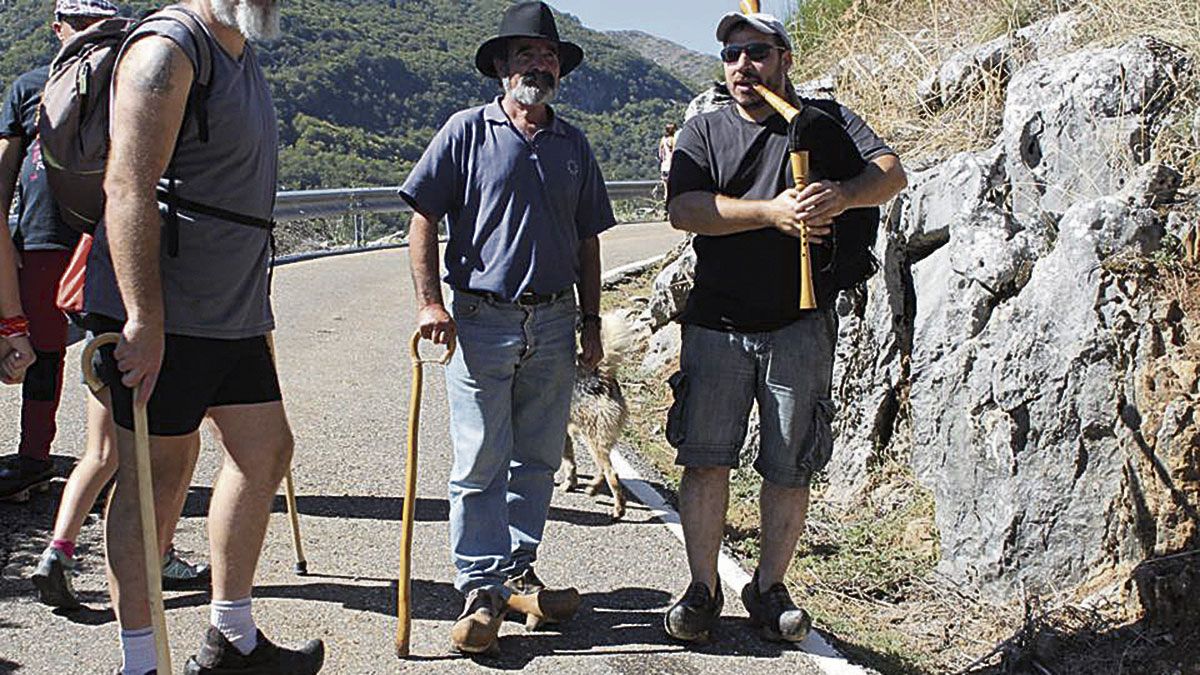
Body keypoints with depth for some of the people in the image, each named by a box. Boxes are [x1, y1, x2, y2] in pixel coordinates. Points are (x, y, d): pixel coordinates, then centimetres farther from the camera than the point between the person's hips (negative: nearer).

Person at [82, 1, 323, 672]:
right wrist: (144, 320, -27)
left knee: (266, 451, 12)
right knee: (158, 472, -2)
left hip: (234, 314, 10)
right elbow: (129, 187, -22)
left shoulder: (243, 57, 18)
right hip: (158, 315, -9)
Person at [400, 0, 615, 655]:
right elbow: (423, 217, -1)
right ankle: (481, 589, 4)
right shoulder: (468, 131, 1)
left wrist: (590, 322, 13)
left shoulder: (573, 146, 13)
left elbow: (587, 240, 17)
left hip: (554, 322, 4)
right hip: (482, 318, -4)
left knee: (537, 459, 10)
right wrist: (429, 301, -10)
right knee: (480, 463, -3)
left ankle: (517, 571, 22)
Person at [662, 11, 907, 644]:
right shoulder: (703, 130, 10)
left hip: (799, 327, 0)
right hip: (716, 324, 0)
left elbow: (891, 172, -3)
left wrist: (842, 194, -24)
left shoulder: (825, 119, 10)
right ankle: (702, 589, 13)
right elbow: (685, 209, -7)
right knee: (704, 459, 0)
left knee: (789, 468, 5)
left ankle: (769, 589, 20)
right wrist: (772, 212, -19)